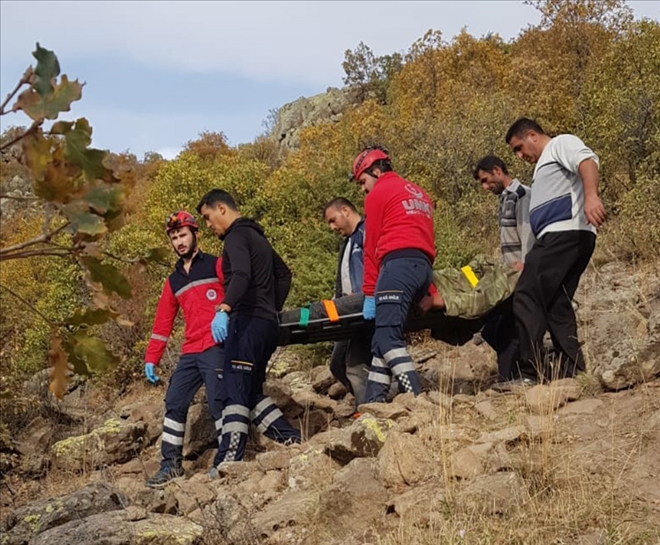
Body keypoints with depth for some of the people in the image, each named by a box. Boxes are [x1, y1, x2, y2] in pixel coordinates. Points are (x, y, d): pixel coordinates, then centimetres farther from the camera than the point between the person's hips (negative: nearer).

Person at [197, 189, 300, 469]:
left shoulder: (237, 237, -6)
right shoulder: (257, 236, 24)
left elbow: (241, 276, -25)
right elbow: (284, 274, 32)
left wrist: (223, 310, -37)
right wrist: (274, 308, 28)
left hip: (248, 321, -10)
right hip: (268, 323, 10)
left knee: (234, 391, -15)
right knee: (252, 390, 16)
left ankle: (229, 460, -22)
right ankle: (291, 439, 13)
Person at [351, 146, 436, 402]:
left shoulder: (378, 194, 6)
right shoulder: (419, 193, 29)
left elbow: (371, 246, 4)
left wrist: (369, 293, 3)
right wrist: (426, 290, 24)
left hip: (399, 264, -8)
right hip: (425, 268, 8)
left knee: (388, 335, -13)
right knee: (383, 334, 8)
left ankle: (415, 397, -26)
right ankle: (374, 402, 2)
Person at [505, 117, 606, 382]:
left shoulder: (561, 143, 6)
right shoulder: (545, 164, 34)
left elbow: (588, 161, -16)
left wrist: (591, 195, -37)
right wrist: (531, 265, 33)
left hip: (565, 232, -10)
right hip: (560, 236, 10)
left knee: (526, 297, -16)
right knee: (557, 305, 7)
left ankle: (531, 373, -21)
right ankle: (573, 373, 5)